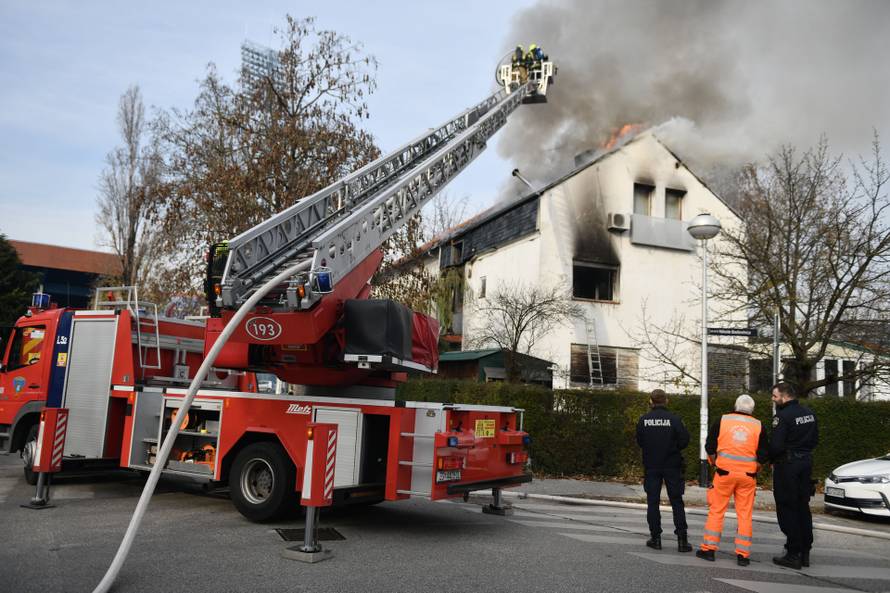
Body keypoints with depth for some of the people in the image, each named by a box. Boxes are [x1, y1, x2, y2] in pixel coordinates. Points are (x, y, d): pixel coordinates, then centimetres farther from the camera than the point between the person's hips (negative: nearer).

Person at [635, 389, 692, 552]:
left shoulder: (643, 420, -4)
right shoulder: (674, 419, -9)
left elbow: (639, 441, 0)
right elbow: (684, 440, -9)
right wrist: (673, 449, 10)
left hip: (651, 466, 1)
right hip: (672, 465, -1)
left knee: (653, 502, 8)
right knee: (677, 502, 7)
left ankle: (655, 538, 10)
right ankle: (682, 539, 5)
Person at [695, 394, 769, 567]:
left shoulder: (722, 421, 1)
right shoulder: (758, 426, 3)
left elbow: (710, 447, 2)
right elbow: (763, 455, 2)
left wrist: (715, 464, 15)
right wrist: (754, 471, 15)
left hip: (724, 473, -1)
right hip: (747, 476, 1)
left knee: (716, 511, 7)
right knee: (745, 514, 7)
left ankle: (709, 548, 9)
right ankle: (743, 554, 9)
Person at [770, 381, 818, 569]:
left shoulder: (783, 416, -18)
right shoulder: (809, 413, 9)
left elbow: (776, 445, -21)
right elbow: (815, 440, 15)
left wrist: (772, 459, -3)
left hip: (787, 464, -8)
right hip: (806, 462, 8)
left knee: (787, 510, 0)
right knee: (803, 507, 15)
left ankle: (793, 554, 1)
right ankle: (805, 552, 21)